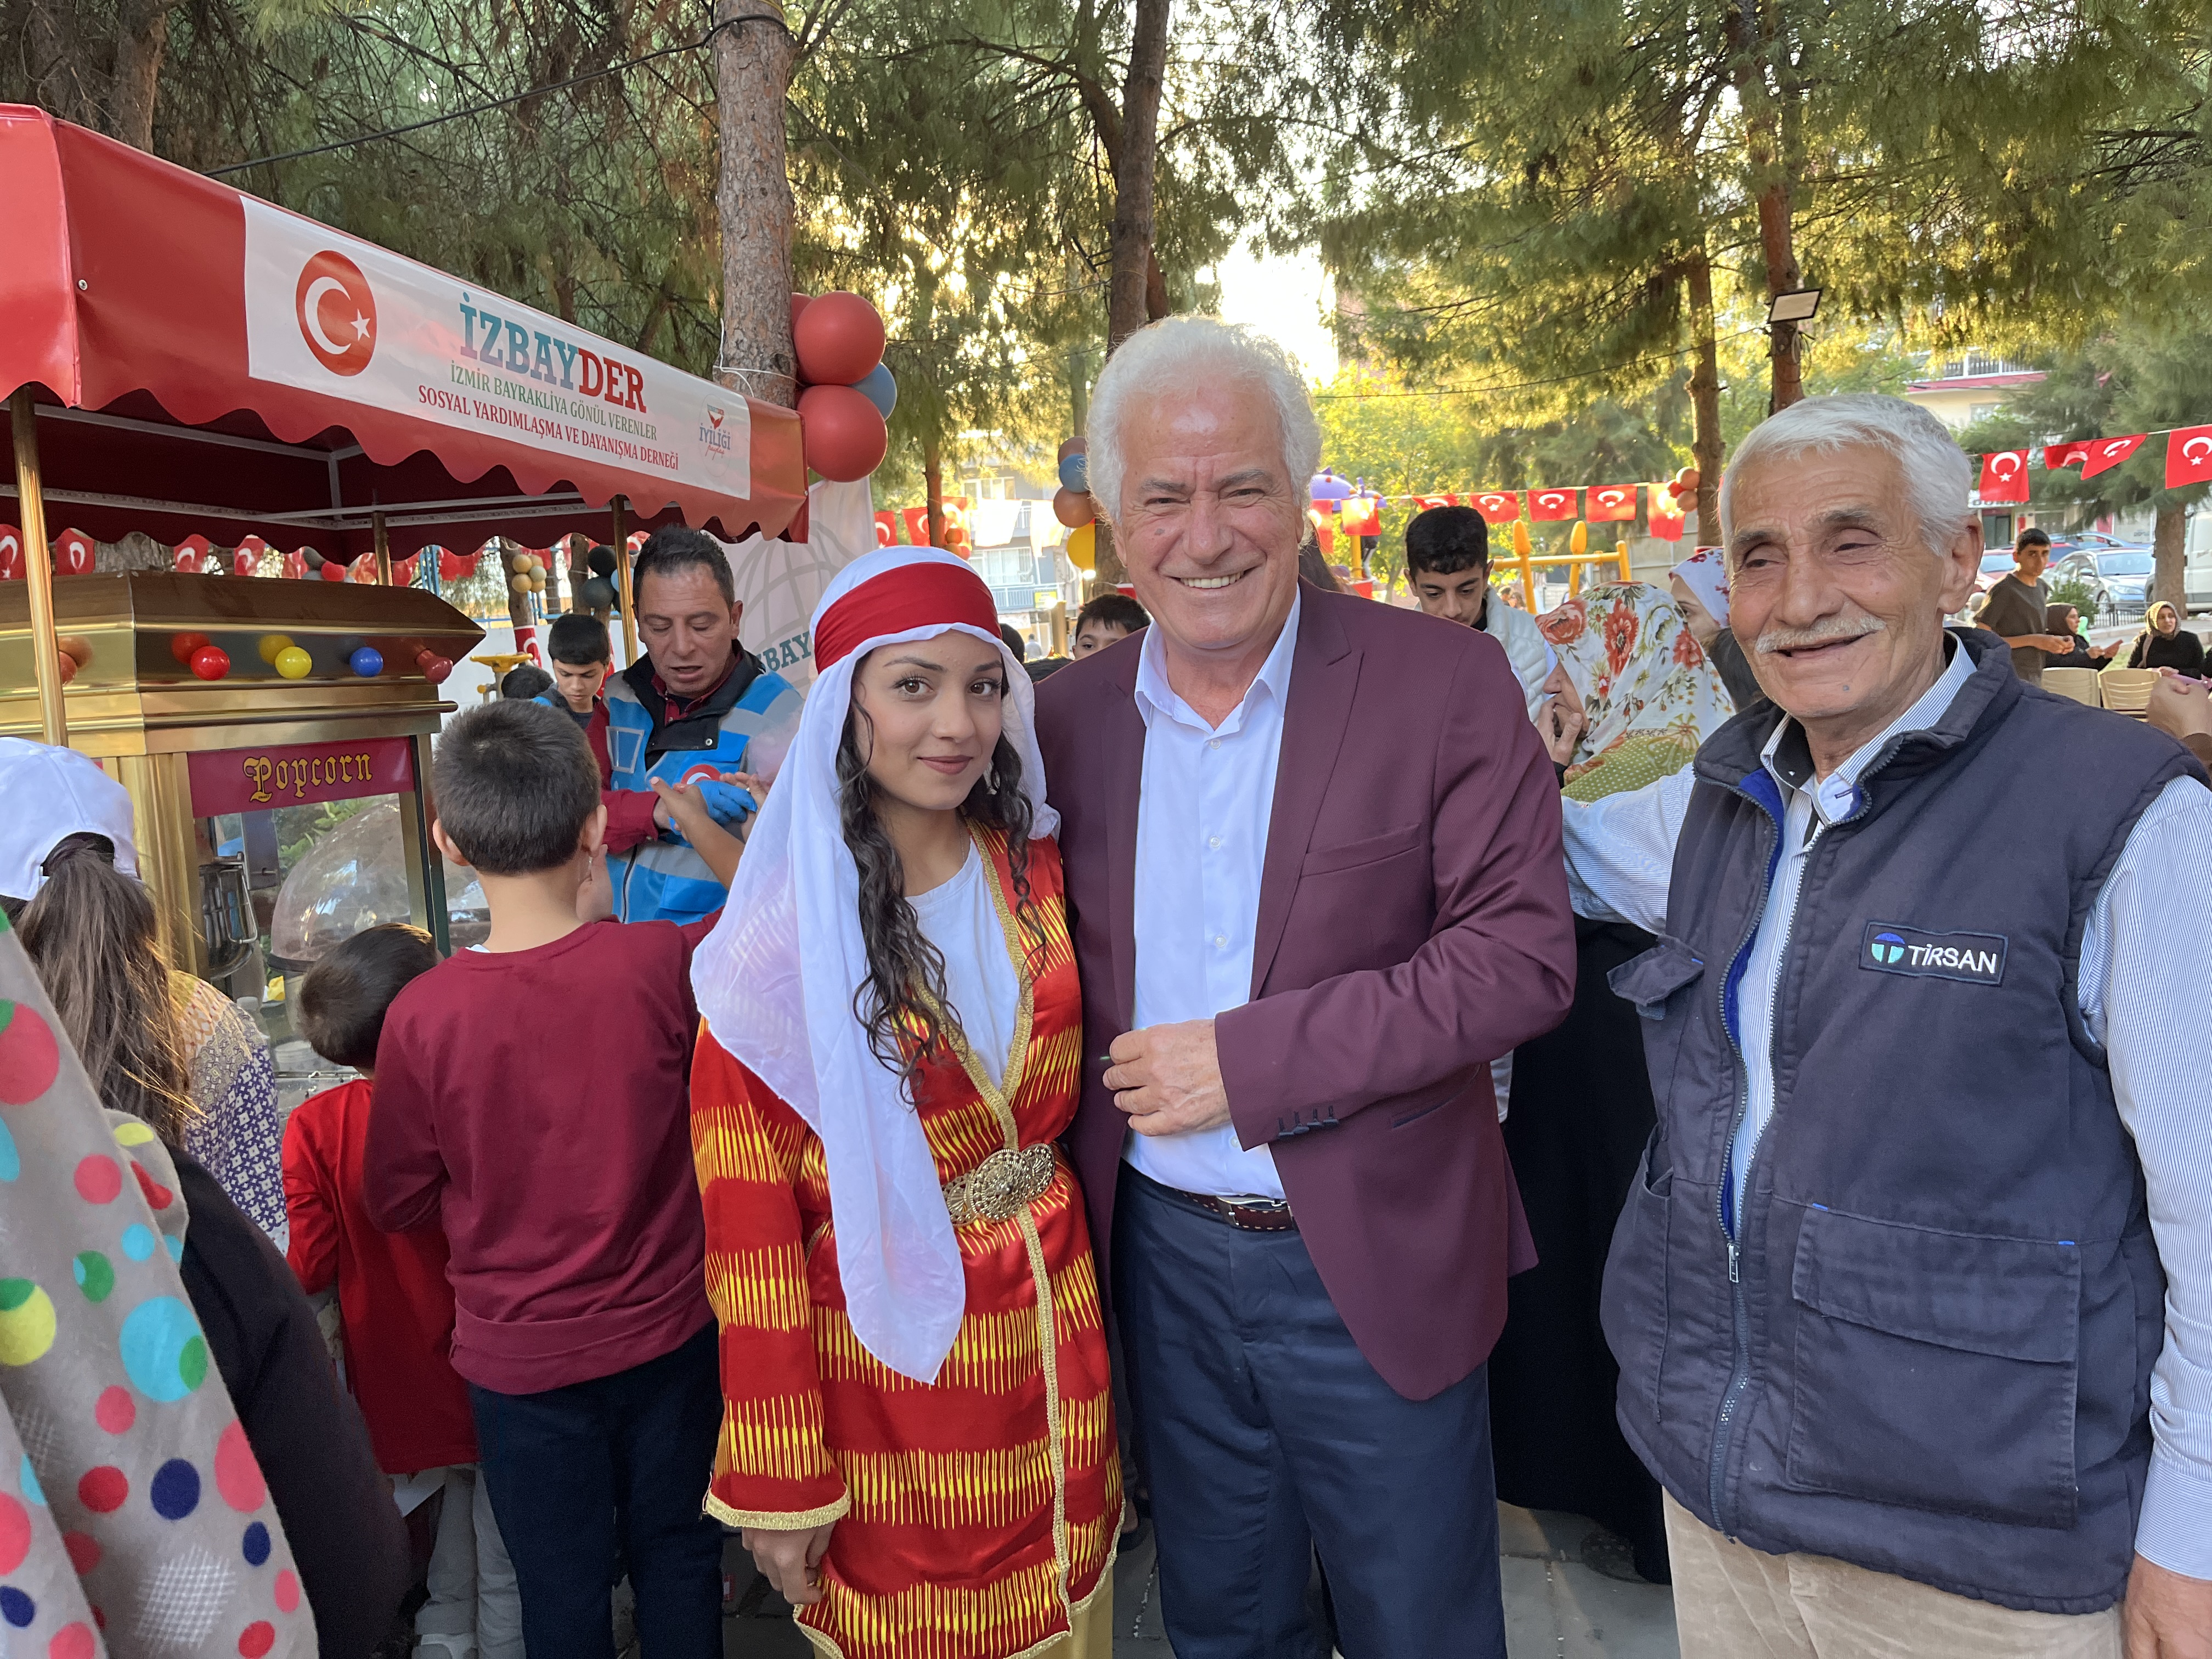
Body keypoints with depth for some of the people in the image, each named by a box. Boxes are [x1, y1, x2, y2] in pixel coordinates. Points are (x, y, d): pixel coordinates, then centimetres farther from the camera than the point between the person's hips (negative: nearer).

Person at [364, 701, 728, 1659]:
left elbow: (395, 1203, -5)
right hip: (666, 1333, 1)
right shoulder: (661, 962, -22)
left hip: (520, 1358, 0)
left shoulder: (423, 1015, -20)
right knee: (677, 1556, 22)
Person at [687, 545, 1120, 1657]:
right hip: (890, 1365, -4)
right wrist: (779, 1476, -10)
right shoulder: (786, 935, -17)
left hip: (1056, 1336, 4)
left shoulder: (1036, 874, -3)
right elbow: (749, 1220, -13)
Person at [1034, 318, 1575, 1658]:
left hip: (1378, 1259, -3)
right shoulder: (1072, 715, -1)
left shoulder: (1442, 682, -12)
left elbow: (1523, 956, -16)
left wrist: (1248, 1060, -21)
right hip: (1166, 1255, 4)